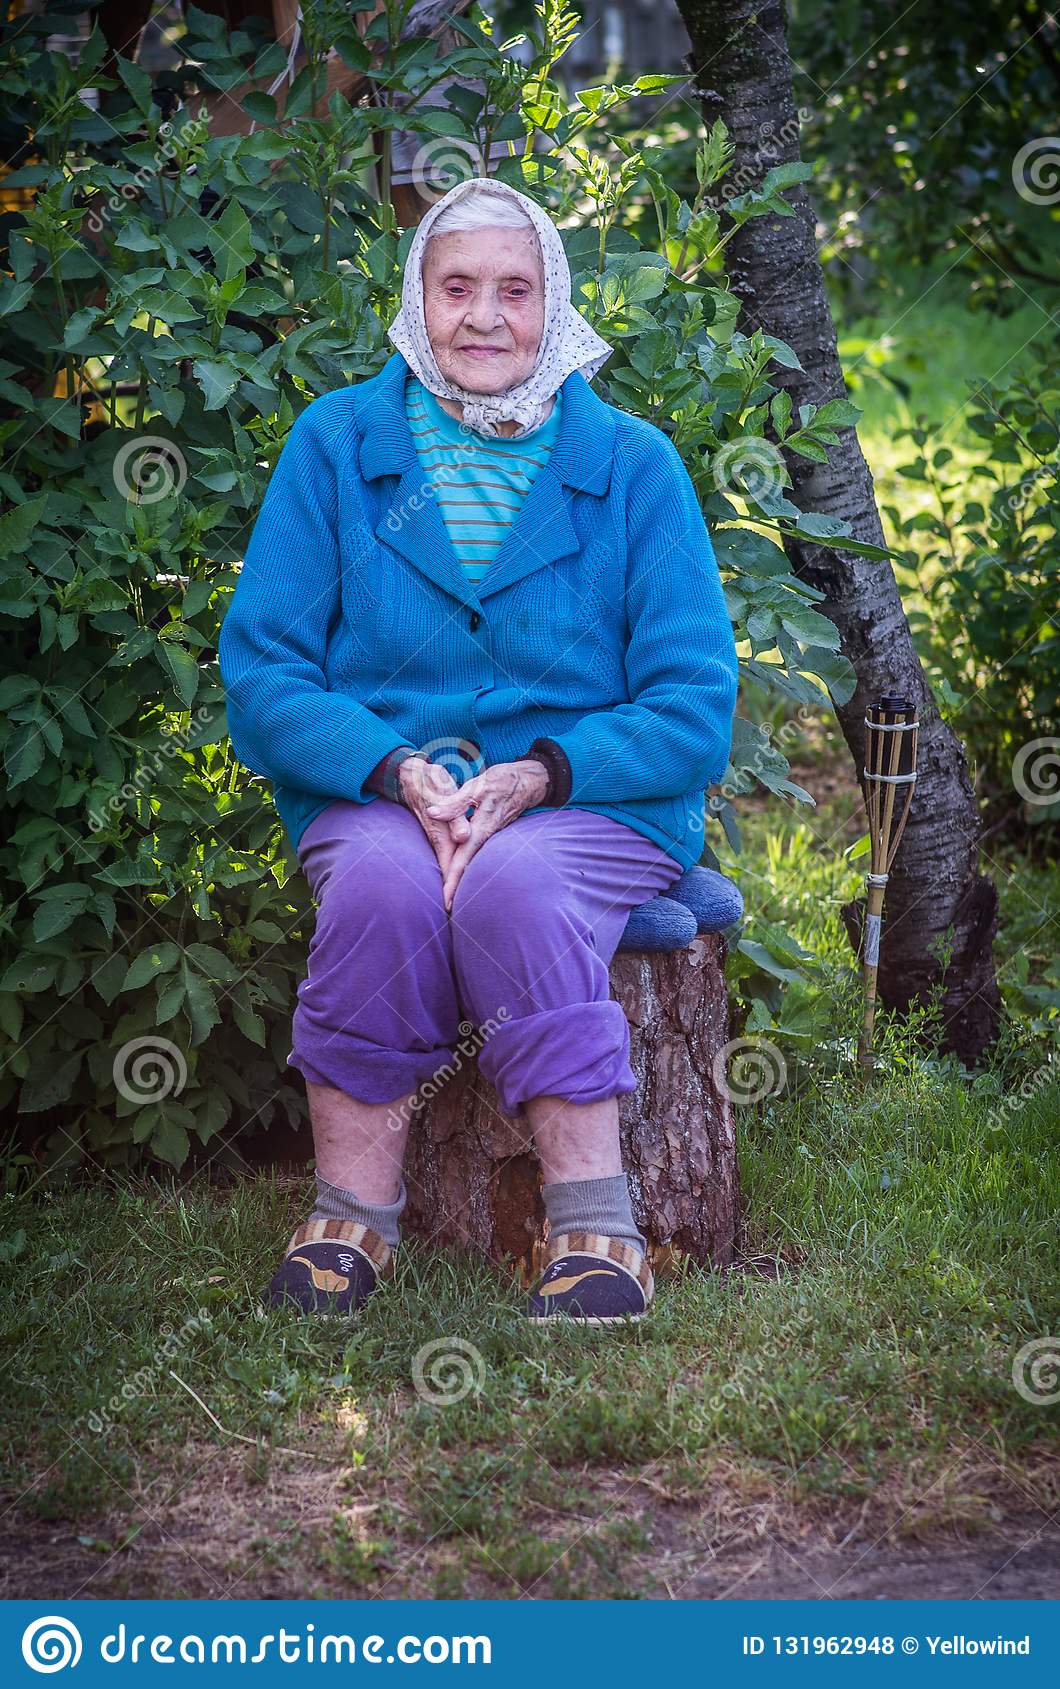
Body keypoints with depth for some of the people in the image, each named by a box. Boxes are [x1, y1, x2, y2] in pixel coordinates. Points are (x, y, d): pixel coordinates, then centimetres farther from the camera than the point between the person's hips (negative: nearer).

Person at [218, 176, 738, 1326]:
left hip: (592, 800, -1)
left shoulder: (632, 463, 5)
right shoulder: (334, 443, 6)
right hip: (374, 790, 1)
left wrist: (537, 776, -17)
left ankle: (594, 1235, -30)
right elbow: (259, 674, 2)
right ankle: (350, 1224, -23)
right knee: (386, 880, -34)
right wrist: (396, 772, -17)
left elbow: (695, 707, 0)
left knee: (514, 883, -34)